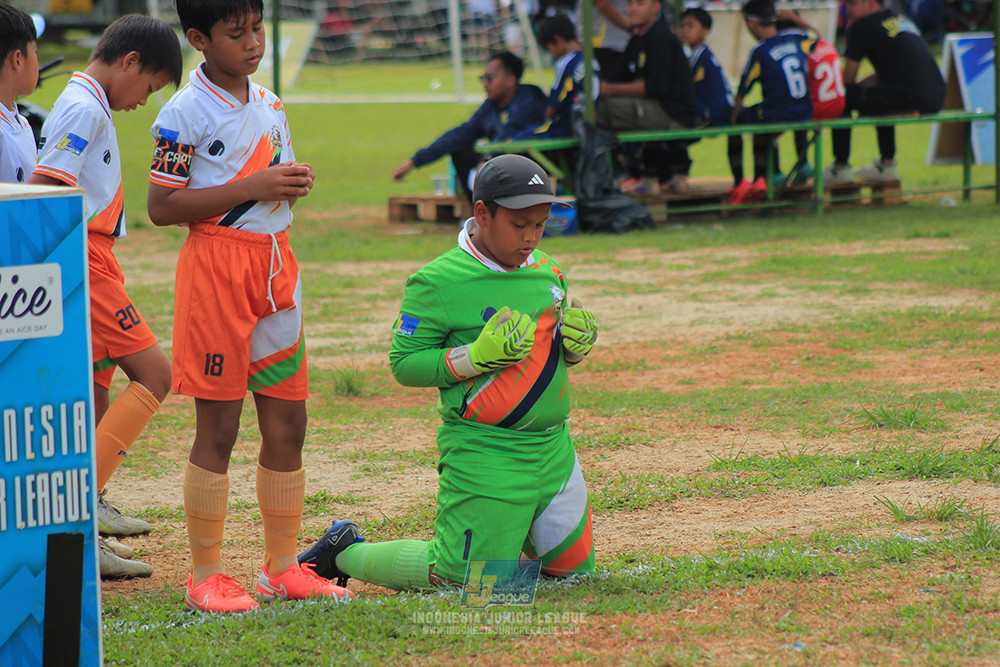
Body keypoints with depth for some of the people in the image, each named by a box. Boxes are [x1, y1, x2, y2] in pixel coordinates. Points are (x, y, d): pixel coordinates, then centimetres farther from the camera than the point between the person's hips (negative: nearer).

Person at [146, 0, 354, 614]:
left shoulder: (270, 106, 12)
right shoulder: (185, 113, -9)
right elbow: (162, 207, -13)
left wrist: (294, 184, -1)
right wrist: (251, 188, -18)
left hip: (276, 267, 7)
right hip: (216, 262, -7)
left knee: (288, 421, 8)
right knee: (218, 427, -3)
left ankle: (283, 568, 18)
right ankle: (206, 576, 4)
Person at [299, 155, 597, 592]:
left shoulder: (548, 271, 8)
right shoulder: (438, 282, -12)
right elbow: (404, 365, -10)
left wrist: (577, 343, -3)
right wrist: (476, 357, -22)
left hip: (553, 448, 7)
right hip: (482, 453, -7)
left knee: (573, 565, 11)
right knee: (462, 577, -7)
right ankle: (345, 553, 14)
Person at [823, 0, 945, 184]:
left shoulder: (862, 26, 1)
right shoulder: (901, 21, 25)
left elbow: (847, 79, 5)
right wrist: (861, 84, 30)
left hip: (910, 98, -9)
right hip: (936, 98, 9)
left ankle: (840, 167, 8)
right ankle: (887, 164, 37)